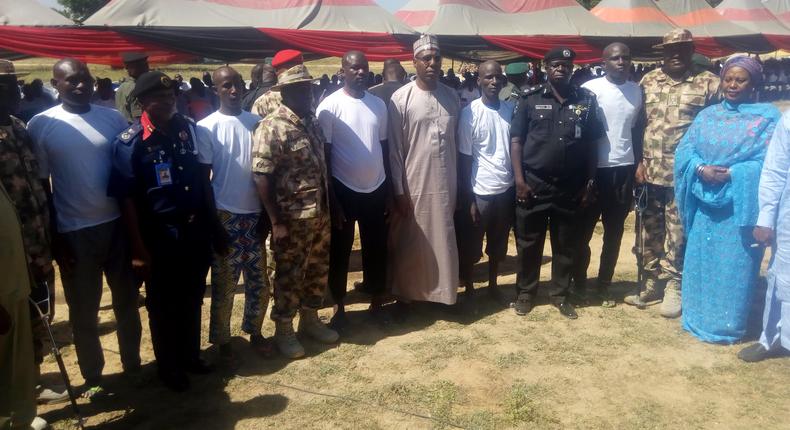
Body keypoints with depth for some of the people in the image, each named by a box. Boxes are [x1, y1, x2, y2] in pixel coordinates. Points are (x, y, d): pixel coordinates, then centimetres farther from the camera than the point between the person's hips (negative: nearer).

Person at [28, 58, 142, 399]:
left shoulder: (113, 118, 1)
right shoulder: (42, 124, -5)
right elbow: (39, 185, -3)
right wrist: (54, 237, -5)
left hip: (118, 225, 2)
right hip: (75, 232, -2)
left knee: (126, 300, 15)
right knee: (84, 310, 11)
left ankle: (133, 364, 33)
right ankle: (92, 377, 27)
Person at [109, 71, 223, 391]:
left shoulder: (189, 129, 1)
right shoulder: (130, 142, -13)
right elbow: (126, 198, -12)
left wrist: (215, 227, 8)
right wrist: (138, 249, -13)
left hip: (196, 231, 5)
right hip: (158, 237, -4)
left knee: (192, 299, 18)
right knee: (163, 305, 13)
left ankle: (191, 356, 38)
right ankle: (168, 367, 31)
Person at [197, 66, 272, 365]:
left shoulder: (256, 122, 4)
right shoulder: (206, 127, -5)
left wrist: (266, 213, 6)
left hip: (254, 213, 3)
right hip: (225, 216, -3)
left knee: (259, 282, 11)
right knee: (224, 285, 6)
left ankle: (255, 332, 30)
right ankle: (223, 341, 22)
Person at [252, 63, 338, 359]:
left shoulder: (313, 122, 8)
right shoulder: (271, 128, -15)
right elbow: (261, 179, -17)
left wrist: (331, 205, 14)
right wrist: (276, 222, -18)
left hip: (320, 215, 7)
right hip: (292, 219, -7)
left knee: (318, 270, 18)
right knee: (288, 275, 7)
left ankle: (310, 320, 37)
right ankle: (283, 331, 24)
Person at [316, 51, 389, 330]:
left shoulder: (379, 104, 5)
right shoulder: (330, 106, -9)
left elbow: (384, 147, 12)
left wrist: (390, 188, 10)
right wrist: (331, 199, -10)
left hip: (376, 188, 4)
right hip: (344, 189, -4)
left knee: (377, 250, 12)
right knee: (340, 252, 8)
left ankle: (376, 303, 29)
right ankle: (339, 307, 24)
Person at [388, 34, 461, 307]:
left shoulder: (452, 97, 5)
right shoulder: (401, 98, -8)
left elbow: (458, 144, 9)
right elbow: (394, 149, -7)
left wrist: (461, 185, 8)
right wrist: (399, 191, -9)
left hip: (445, 186, 4)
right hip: (413, 186, -3)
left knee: (443, 243, 12)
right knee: (409, 245, 8)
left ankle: (443, 294, 28)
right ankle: (404, 295, 25)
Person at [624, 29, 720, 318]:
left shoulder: (708, 83, -2)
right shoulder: (648, 82, 7)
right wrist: (640, 162, 2)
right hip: (651, 171, 3)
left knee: (677, 232, 5)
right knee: (650, 231, 12)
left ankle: (674, 286, 20)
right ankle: (652, 283, 26)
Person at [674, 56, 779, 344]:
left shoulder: (768, 117, -2)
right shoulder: (707, 115, 9)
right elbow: (684, 150, 2)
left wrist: (730, 174, -21)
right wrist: (701, 169, -17)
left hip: (740, 206, -4)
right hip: (706, 204, 4)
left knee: (734, 266, 3)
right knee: (700, 261, 10)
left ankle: (729, 326, 16)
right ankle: (697, 318, 25)